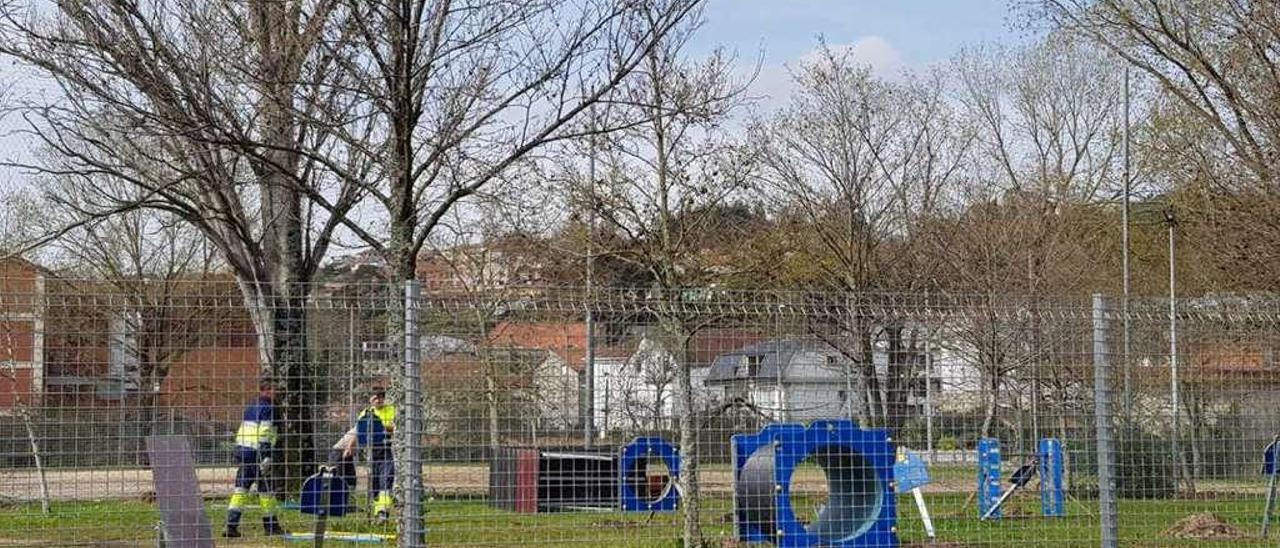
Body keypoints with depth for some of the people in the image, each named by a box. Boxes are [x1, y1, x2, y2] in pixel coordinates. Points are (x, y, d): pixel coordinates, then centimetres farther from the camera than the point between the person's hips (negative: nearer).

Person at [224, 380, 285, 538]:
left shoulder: (250, 408, 18)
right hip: (256, 453, -7)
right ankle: (270, 526, 11)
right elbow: (264, 434, -17)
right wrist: (266, 457, -20)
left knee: (241, 488, 5)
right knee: (266, 490, 4)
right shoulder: (267, 408, -7)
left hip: (242, 450, 7)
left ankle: (231, 524, -5)